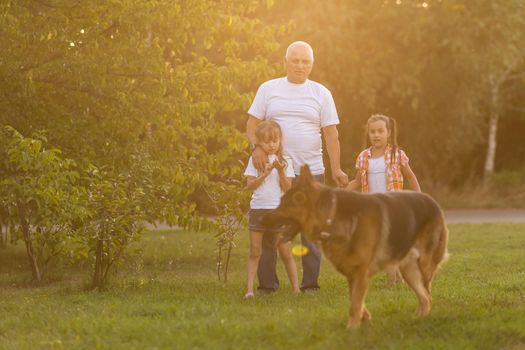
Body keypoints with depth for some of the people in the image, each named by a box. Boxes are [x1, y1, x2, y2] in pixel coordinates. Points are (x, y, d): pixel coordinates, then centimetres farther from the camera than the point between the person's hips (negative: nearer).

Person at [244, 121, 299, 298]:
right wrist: (264, 173, -15)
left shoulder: (284, 162, 5)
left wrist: (281, 171, -16)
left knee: (286, 253, 2)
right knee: (254, 253, 2)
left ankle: (296, 288, 8)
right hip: (258, 209, 0)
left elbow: (287, 188, -2)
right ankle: (249, 288, 2)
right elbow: (249, 185, -3)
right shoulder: (255, 160, 4)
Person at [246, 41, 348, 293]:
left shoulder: (321, 94, 7)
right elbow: (252, 123, 4)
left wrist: (336, 169, -6)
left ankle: (310, 283, 8)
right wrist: (256, 147, -15)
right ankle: (267, 283, 6)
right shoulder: (268, 89, 7)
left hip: (311, 171, 0)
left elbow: (331, 133, 4)